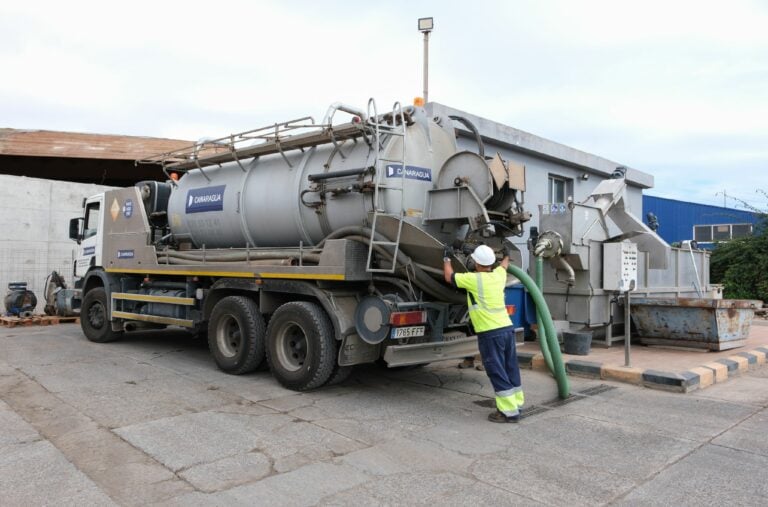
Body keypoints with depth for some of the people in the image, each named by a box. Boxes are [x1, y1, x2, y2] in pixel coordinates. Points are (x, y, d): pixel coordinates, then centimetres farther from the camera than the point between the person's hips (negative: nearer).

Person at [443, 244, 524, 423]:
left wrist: (447, 258, 19)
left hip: (490, 333, -7)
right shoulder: (498, 275, 8)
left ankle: (510, 411, 1)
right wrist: (506, 255, 54)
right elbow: (503, 265, 33)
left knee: (497, 372, -2)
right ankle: (516, 403, 26)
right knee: (511, 369, 16)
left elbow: (449, 277, 3)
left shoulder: (474, 279, -11)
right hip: (507, 328, 8)